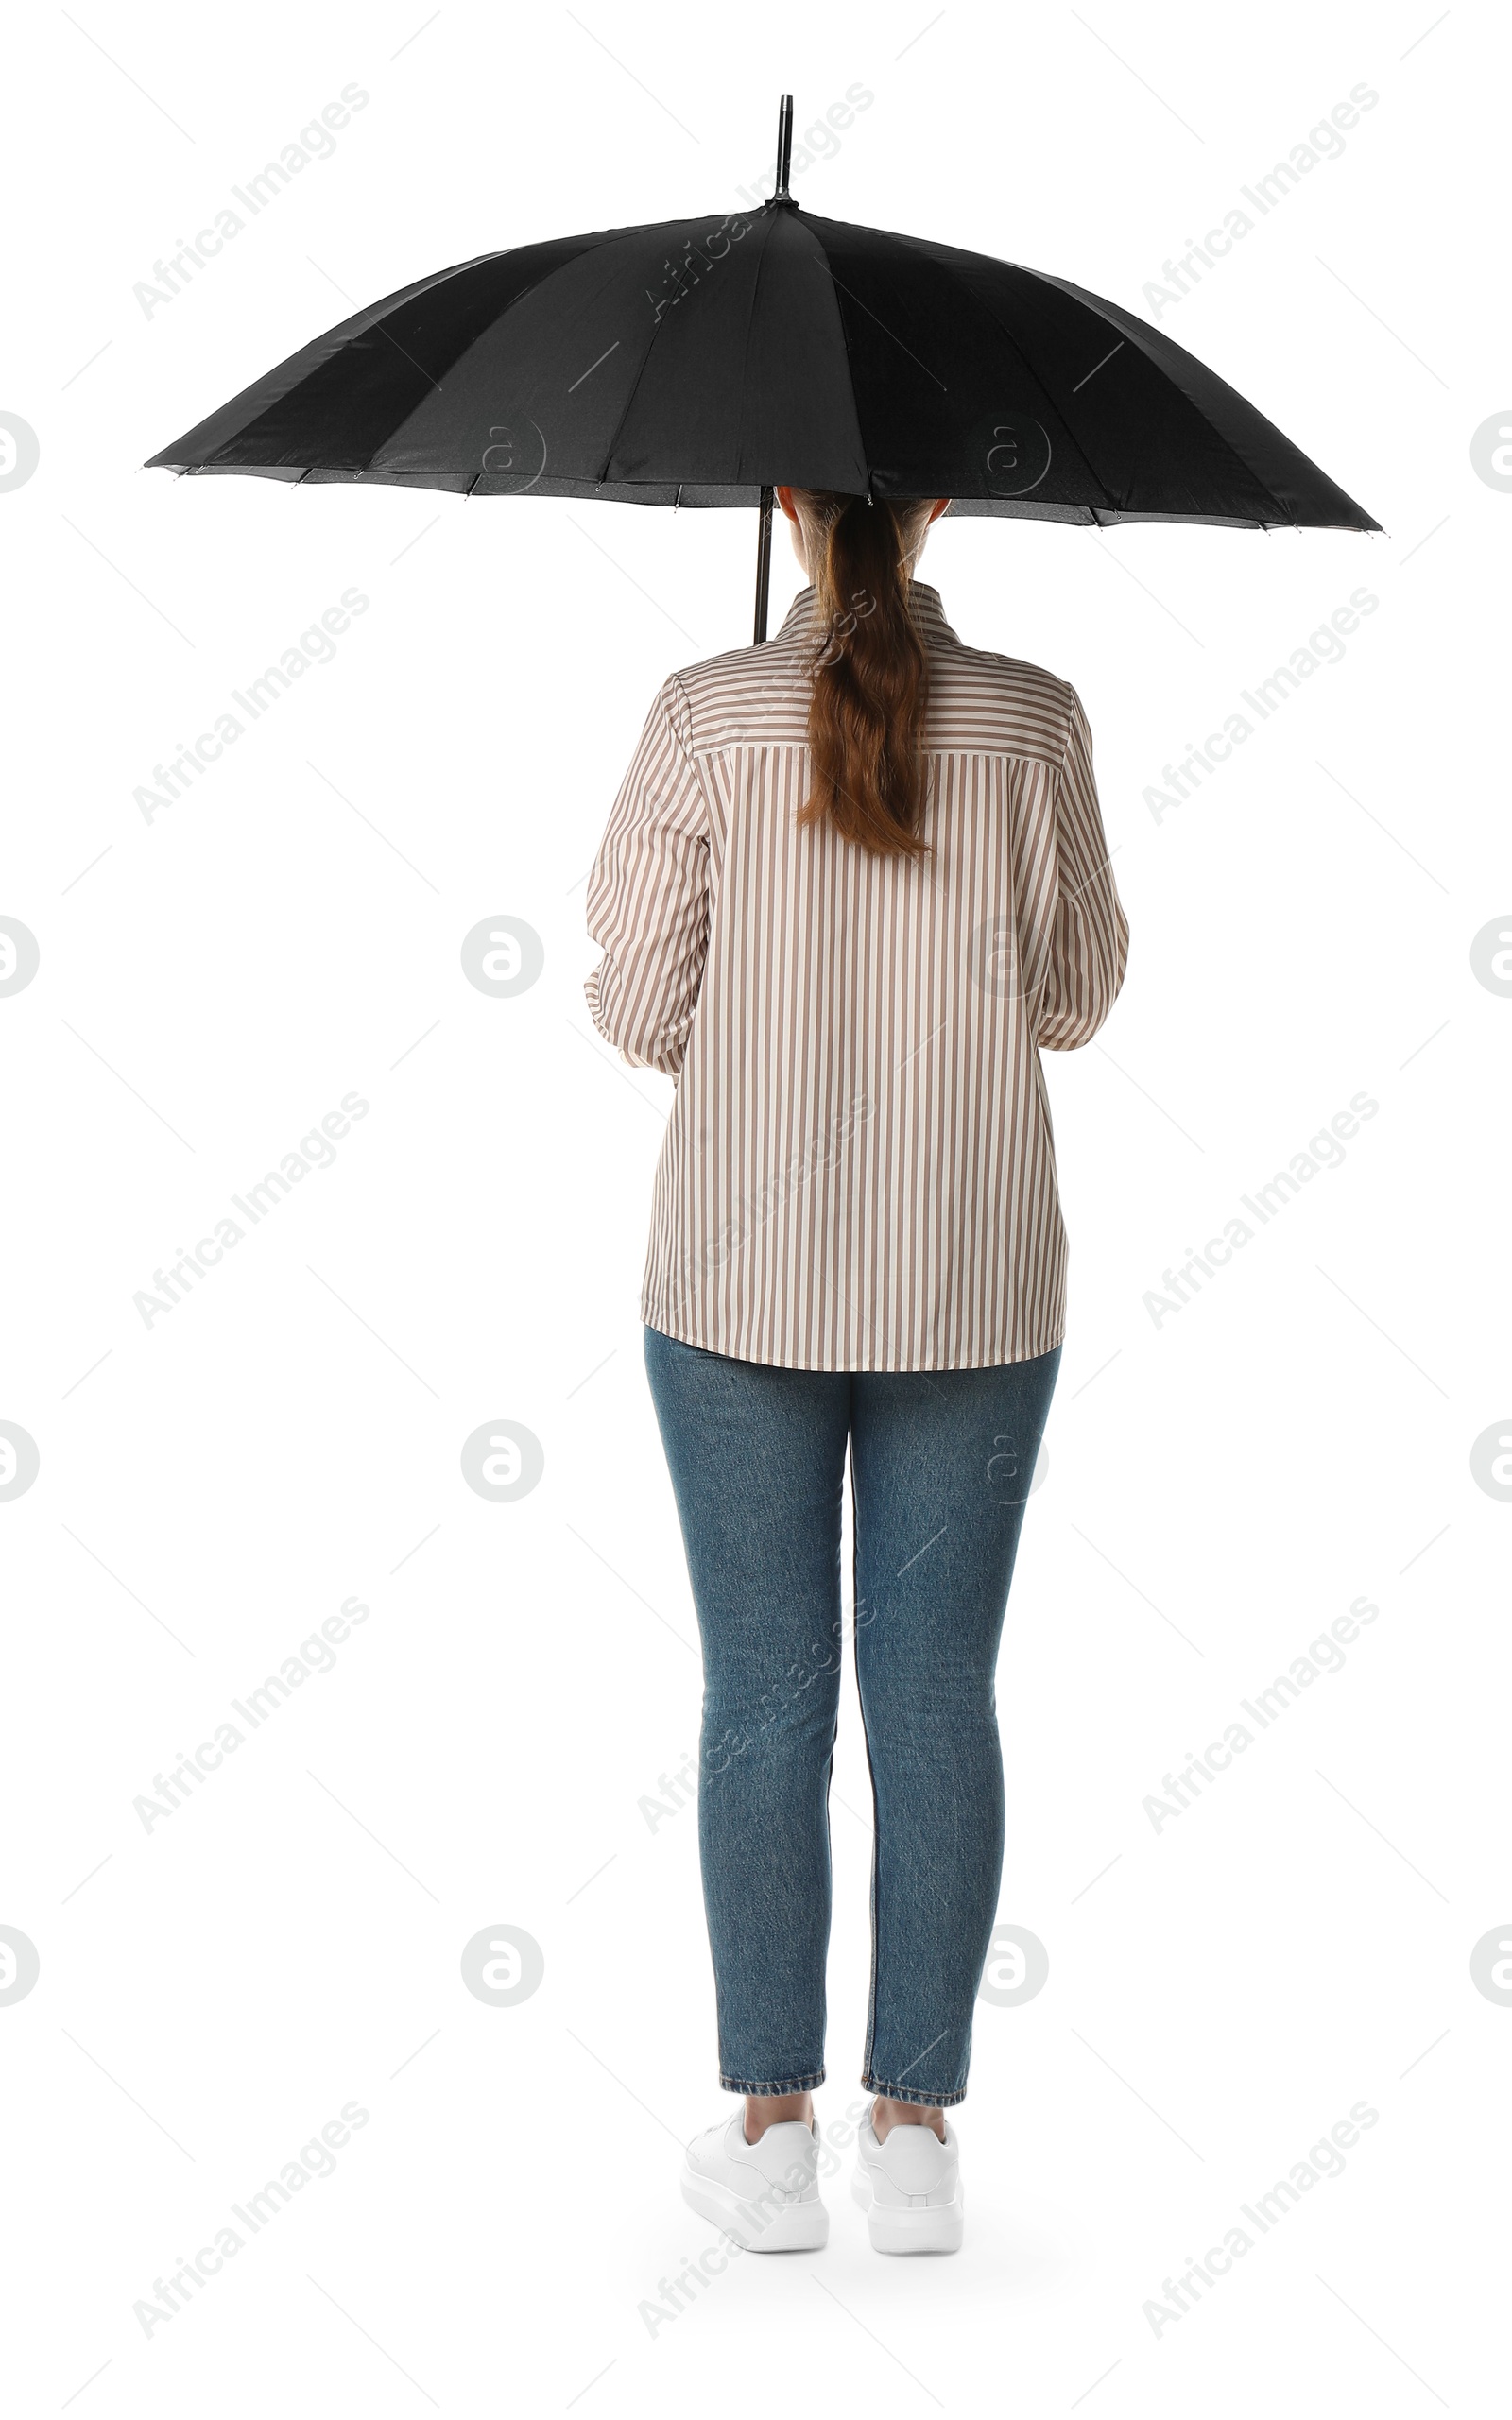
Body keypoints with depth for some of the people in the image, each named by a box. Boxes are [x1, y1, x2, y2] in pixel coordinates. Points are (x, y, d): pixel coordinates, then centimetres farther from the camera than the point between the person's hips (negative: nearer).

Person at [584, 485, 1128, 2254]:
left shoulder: (704, 720, -7)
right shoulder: (1033, 720, -3)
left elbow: (638, 1009, -4)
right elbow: (1075, 999, 3)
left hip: (744, 1279, -1)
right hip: (975, 1285, 1)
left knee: (764, 1693, 7)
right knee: (939, 1692, 7)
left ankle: (772, 2132, 13)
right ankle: (918, 2135, 13)